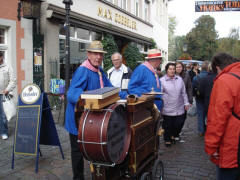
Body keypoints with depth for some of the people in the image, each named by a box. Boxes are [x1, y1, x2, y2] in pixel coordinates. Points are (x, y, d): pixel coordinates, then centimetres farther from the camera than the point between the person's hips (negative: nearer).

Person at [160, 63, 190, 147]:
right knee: (168, 125, 4)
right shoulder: (162, 80, -5)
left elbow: (184, 93, 16)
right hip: (167, 109, -4)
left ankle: (173, 136, 36)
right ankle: (167, 140, 26)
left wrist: (186, 103, 13)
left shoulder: (179, 79, 10)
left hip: (179, 108, 4)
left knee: (179, 124, 8)